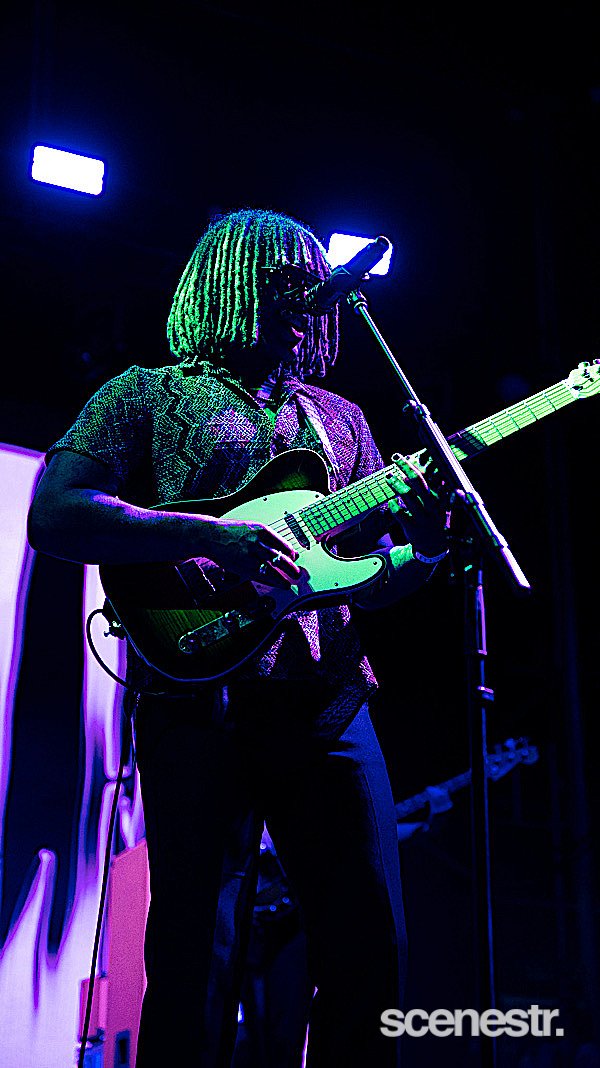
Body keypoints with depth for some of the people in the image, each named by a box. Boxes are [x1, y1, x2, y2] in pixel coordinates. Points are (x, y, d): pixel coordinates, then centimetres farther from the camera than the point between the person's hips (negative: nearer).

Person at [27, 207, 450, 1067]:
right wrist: (210, 536, -15)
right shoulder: (148, 395, 9)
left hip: (330, 699, 5)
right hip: (200, 698, -4)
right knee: (199, 963, -6)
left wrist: (422, 552, -3)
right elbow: (54, 517, -5)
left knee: (371, 953, 4)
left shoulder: (340, 419, 23)